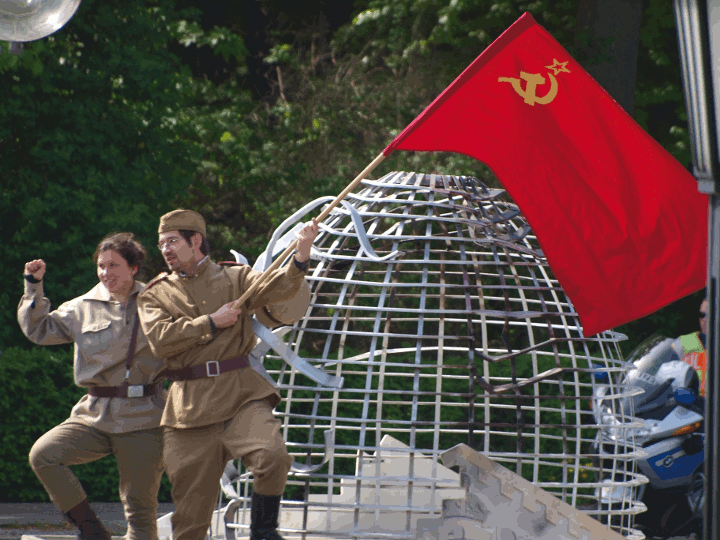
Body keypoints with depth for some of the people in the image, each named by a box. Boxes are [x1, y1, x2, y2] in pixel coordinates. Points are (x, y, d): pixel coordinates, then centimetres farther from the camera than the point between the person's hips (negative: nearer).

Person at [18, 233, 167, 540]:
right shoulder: (83, 309, 10)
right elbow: (37, 329, 11)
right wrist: (33, 286, 5)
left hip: (142, 419, -2)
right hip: (96, 414, 2)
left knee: (140, 506, -2)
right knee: (42, 455, -20)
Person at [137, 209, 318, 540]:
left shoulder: (234, 278, 11)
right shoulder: (155, 295, 13)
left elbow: (277, 289, -7)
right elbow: (160, 339, -5)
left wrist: (301, 257, -24)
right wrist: (211, 323, -7)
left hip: (241, 396, -1)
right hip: (189, 405, 1)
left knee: (272, 456, -26)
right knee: (190, 512, 1)